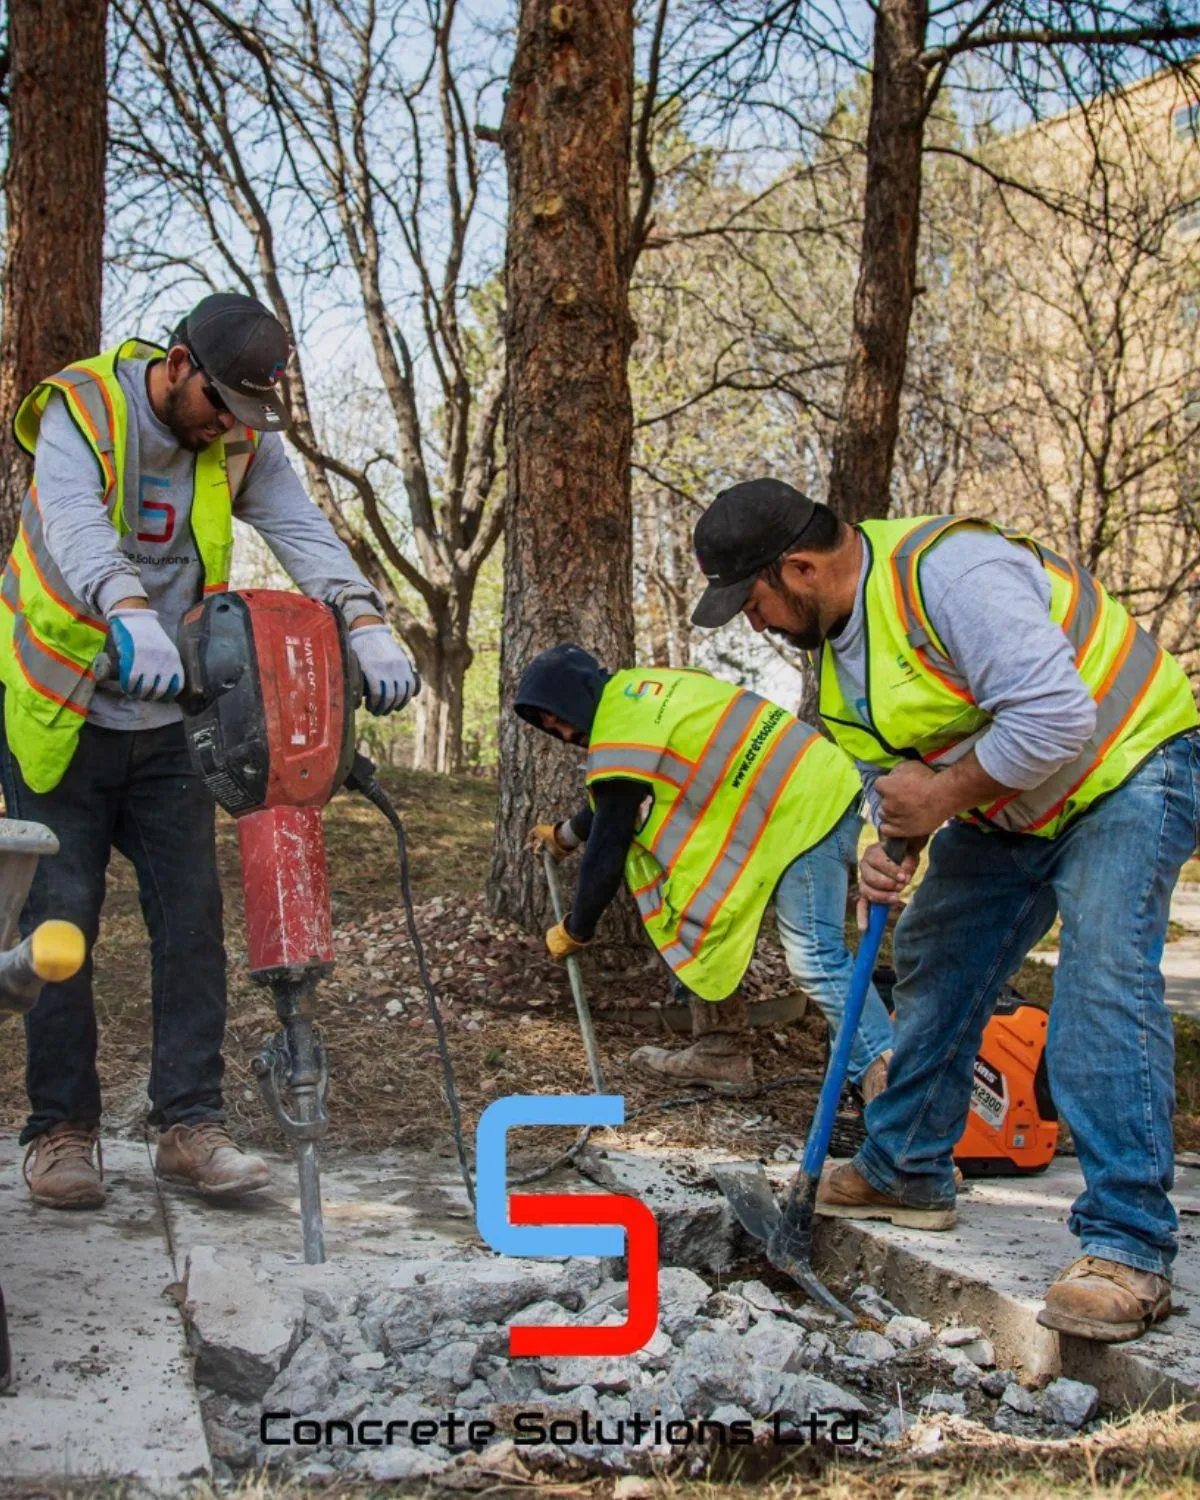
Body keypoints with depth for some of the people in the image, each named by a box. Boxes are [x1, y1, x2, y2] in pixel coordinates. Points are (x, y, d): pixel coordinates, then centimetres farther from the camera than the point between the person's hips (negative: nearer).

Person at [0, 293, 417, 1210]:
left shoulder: (245, 440, -1)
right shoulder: (81, 411, -14)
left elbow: (303, 533, -14)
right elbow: (76, 526, -32)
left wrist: (365, 624, -33)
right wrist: (131, 614, -52)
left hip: (170, 719, 4)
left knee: (192, 918, 0)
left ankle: (191, 1125, 6)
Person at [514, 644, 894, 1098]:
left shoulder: (619, 741, -15)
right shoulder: (638, 688, 14)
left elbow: (607, 852, -8)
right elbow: (614, 806, 31)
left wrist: (574, 931, 7)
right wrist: (564, 834, 43)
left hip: (803, 814, -10)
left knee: (814, 957, -14)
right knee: (703, 919, 13)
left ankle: (888, 1074, -13)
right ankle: (720, 1052, 16)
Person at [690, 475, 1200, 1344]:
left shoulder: (949, 572, -31)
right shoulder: (839, 641, 2)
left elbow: (1055, 718, -36)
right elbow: (891, 768, 12)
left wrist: (944, 796, -26)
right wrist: (890, 845, -8)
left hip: (1128, 770, -10)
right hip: (1003, 808, 10)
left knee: (1103, 977, -24)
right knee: (936, 964, 12)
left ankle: (1129, 1248, -21)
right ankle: (907, 1173, 29)